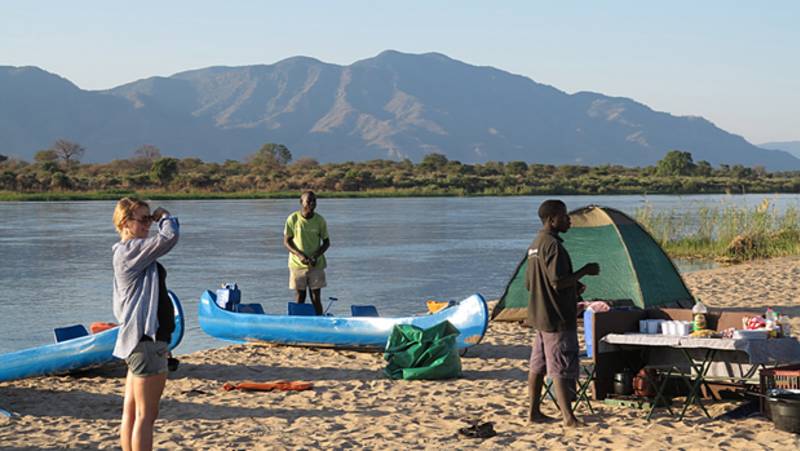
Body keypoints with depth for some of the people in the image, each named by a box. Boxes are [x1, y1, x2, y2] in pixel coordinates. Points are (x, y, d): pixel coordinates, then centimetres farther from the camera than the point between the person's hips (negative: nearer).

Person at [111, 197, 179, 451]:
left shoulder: (131, 251, 18)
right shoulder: (130, 249, -13)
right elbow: (169, 238, -24)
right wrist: (165, 217, -4)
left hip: (139, 341, 10)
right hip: (145, 342, -10)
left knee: (131, 412, 13)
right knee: (146, 415, -7)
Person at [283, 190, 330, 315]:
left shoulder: (320, 220, -2)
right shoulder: (293, 219, -7)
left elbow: (326, 242, 6)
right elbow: (286, 241, -2)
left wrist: (316, 256, -12)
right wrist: (299, 255, -16)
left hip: (316, 264, 1)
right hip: (297, 264, -1)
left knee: (316, 297, 0)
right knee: (300, 297, 3)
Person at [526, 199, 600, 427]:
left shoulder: (535, 244, 13)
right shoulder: (552, 245, -19)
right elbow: (557, 282, -26)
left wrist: (572, 286, 18)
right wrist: (584, 271, -13)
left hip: (540, 315, 10)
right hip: (557, 317, -10)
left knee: (538, 365, 13)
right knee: (562, 368, -8)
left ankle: (534, 412, 18)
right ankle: (569, 418, -6)